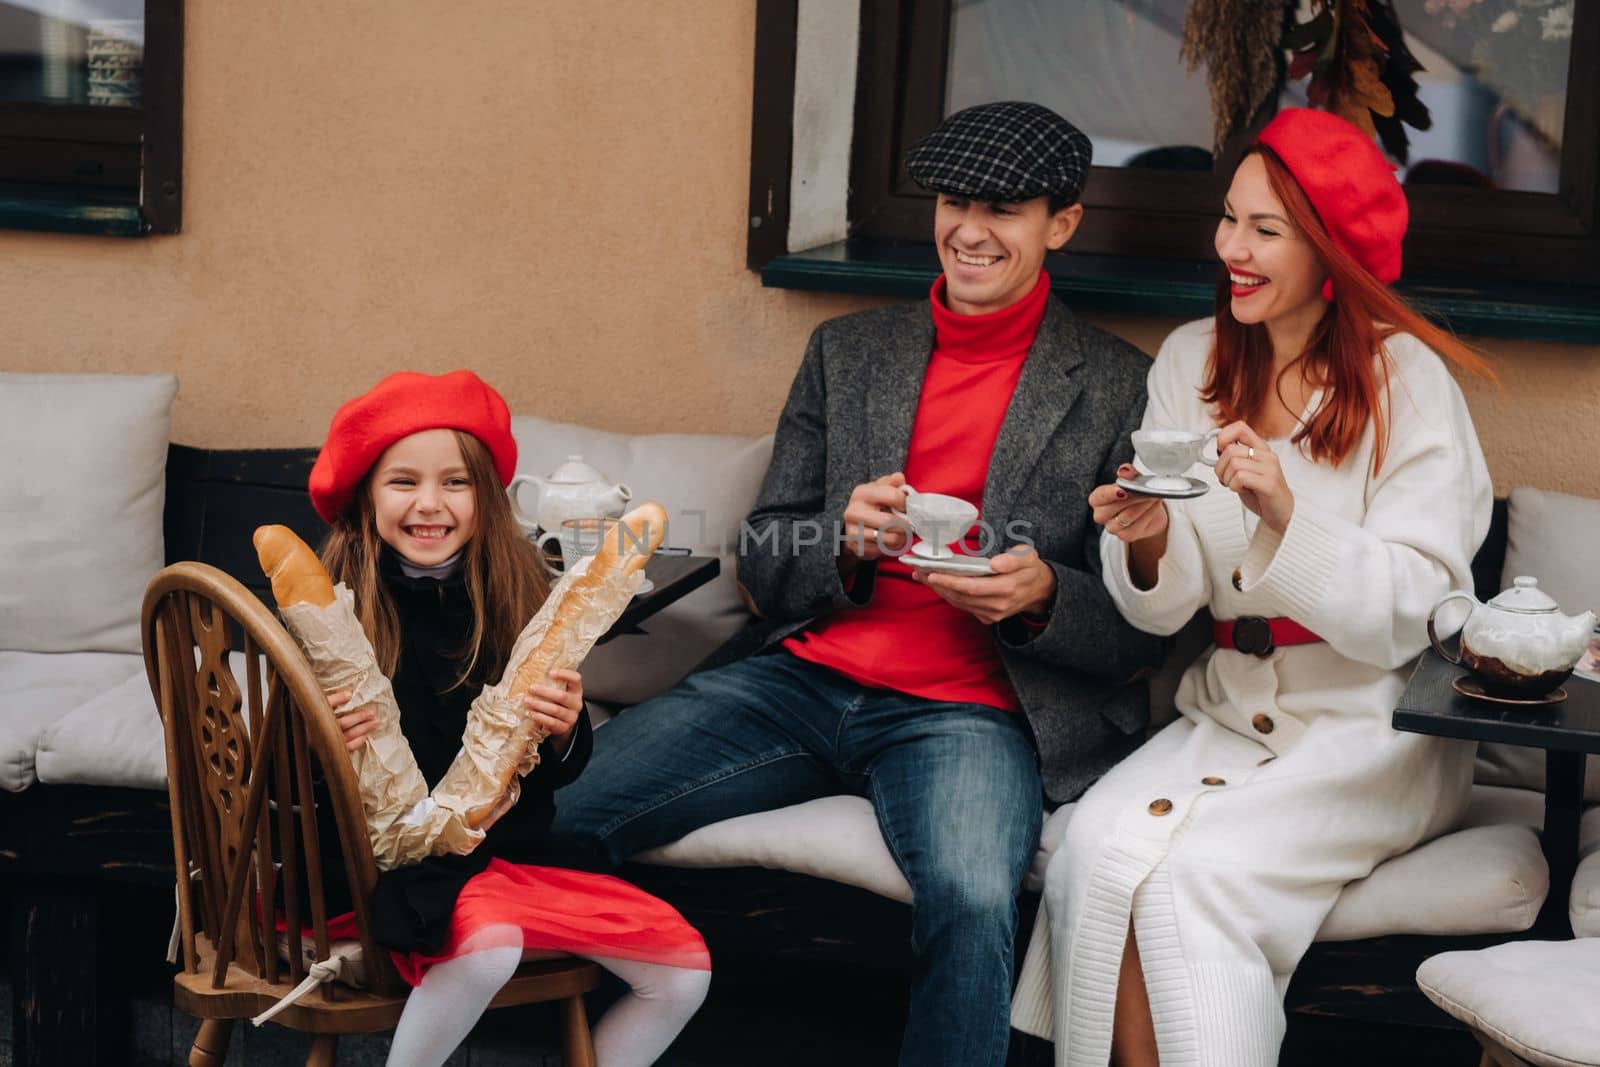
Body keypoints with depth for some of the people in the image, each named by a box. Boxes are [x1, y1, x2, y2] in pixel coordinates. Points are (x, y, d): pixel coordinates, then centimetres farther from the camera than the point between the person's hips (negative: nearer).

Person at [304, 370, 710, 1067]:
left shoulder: (516, 598, 0)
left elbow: (557, 774, 8)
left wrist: (564, 733, -14)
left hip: (511, 850, 5)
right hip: (396, 861, -4)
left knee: (683, 970, -7)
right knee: (487, 942, -35)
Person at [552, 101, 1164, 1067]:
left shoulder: (1120, 388, 5)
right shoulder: (847, 352, 15)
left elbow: (1137, 631, 4)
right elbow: (765, 570, 14)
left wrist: (1039, 596, -18)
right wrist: (844, 543, -9)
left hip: (964, 710, -3)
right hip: (808, 679, 4)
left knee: (973, 899, -37)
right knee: (555, 804, -17)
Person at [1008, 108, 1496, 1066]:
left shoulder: (1408, 384, -7)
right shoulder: (1192, 362, 7)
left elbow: (1407, 617, -13)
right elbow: (1169, 609, 5)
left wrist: (1284, 515, -26)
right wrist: (1149, 541, -17)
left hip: (1375, 731, -4)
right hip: (1229, 714, 4)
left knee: (1188, 869, -28)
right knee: (1097, 846, -24)